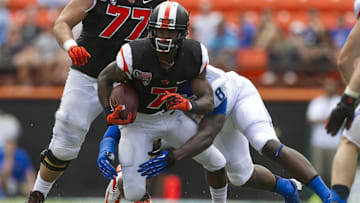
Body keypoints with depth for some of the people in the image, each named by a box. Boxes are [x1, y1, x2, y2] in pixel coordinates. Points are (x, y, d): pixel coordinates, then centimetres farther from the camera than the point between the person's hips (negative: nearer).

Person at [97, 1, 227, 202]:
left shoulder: (195, 56, -21)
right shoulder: (134, 55, -31)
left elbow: (208, 102, -17)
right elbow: (105, 79, -10)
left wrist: (188, 104, -39)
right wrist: (109, 112, -23)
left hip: (171, 116, 4)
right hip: (138, 120, -4)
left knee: (216, 163, 7)